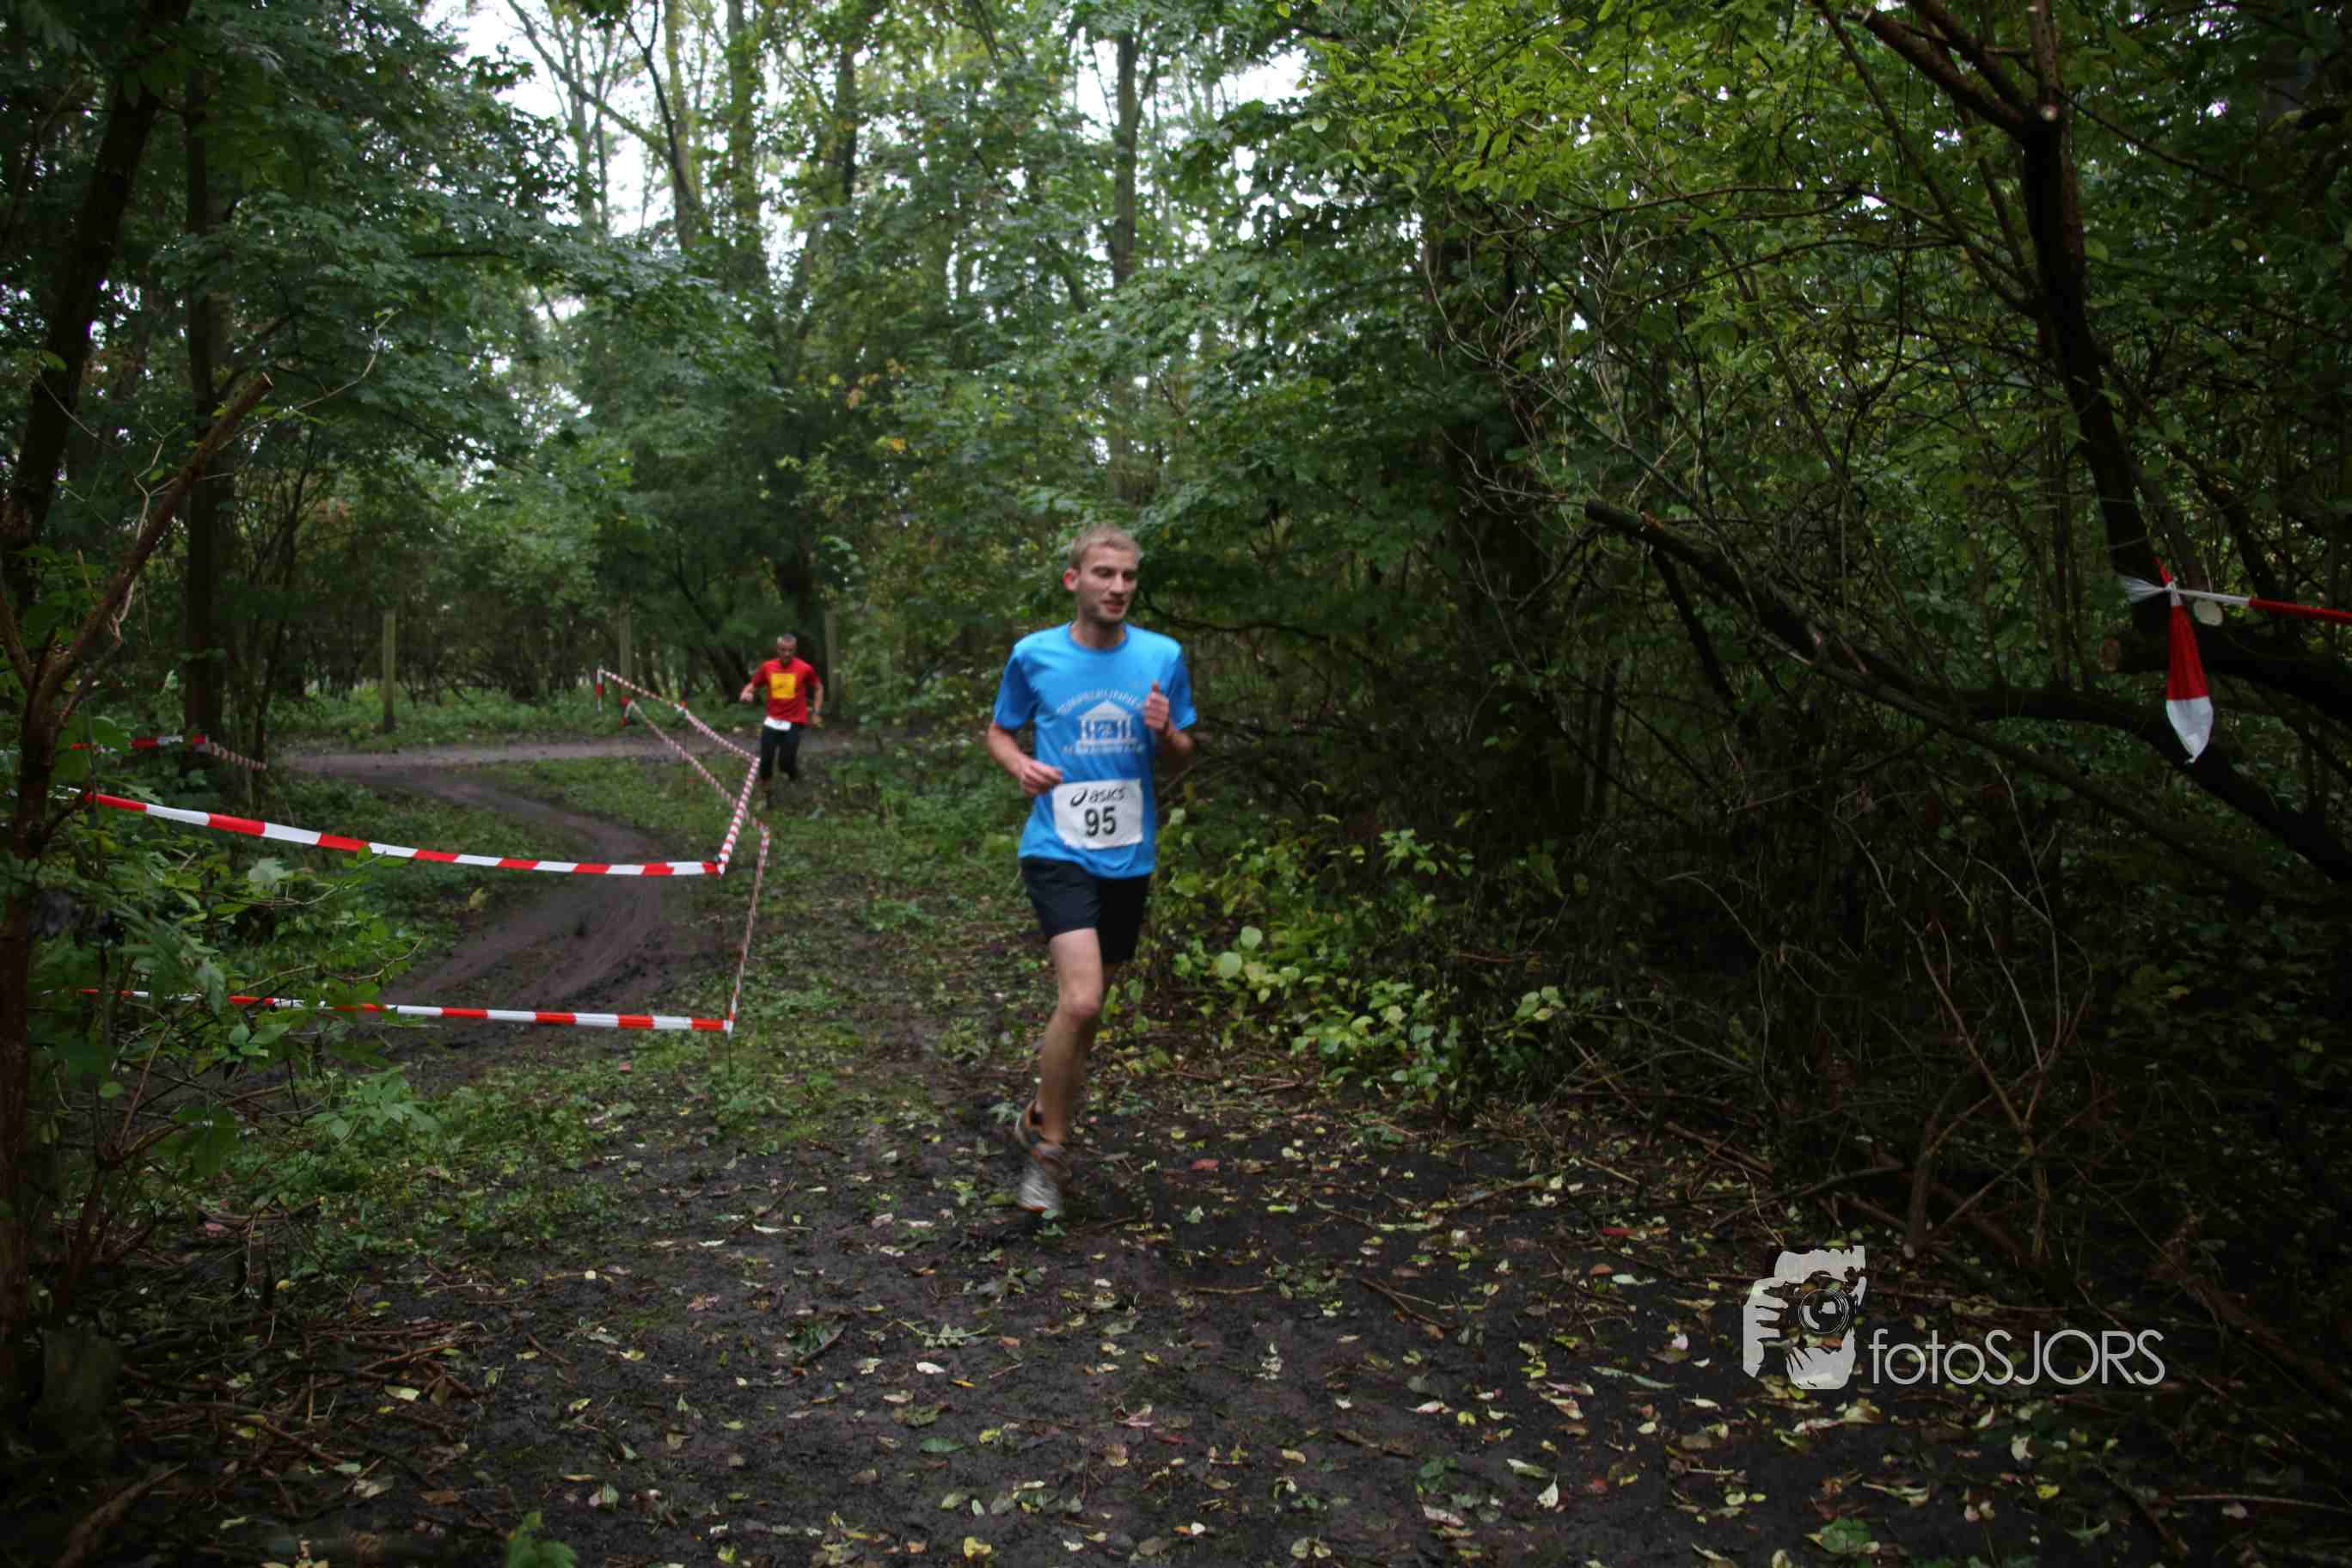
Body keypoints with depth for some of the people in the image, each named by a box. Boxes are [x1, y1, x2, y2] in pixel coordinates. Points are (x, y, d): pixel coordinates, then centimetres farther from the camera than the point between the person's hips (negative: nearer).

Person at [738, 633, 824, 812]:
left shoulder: (805, 668, -8)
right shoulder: (767, 667, -2)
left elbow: (819, 687, 8)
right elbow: (753, 685, 11)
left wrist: (816, 712, 5)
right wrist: (745, 694, -12)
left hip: (794, 723, -2)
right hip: (772, 721, 2)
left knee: (786, 762, -8)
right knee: (765, 761, 0)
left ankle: (794, 773, 30)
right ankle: (767, 797, 21)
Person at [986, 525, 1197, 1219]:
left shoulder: (1163, 657, 1)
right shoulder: (1034, 654, -3)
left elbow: (1182, 753, 11)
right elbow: (999, 732, 10)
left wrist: (1166, 733, -13)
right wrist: (1019, 766, -12)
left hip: (1128, 856, 3)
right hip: (1058, 849, -3)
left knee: (1086, 1006, 16)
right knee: (1081, 1000, -20)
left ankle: (1046, 1120, 40)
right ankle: (1047, 1140, 3)